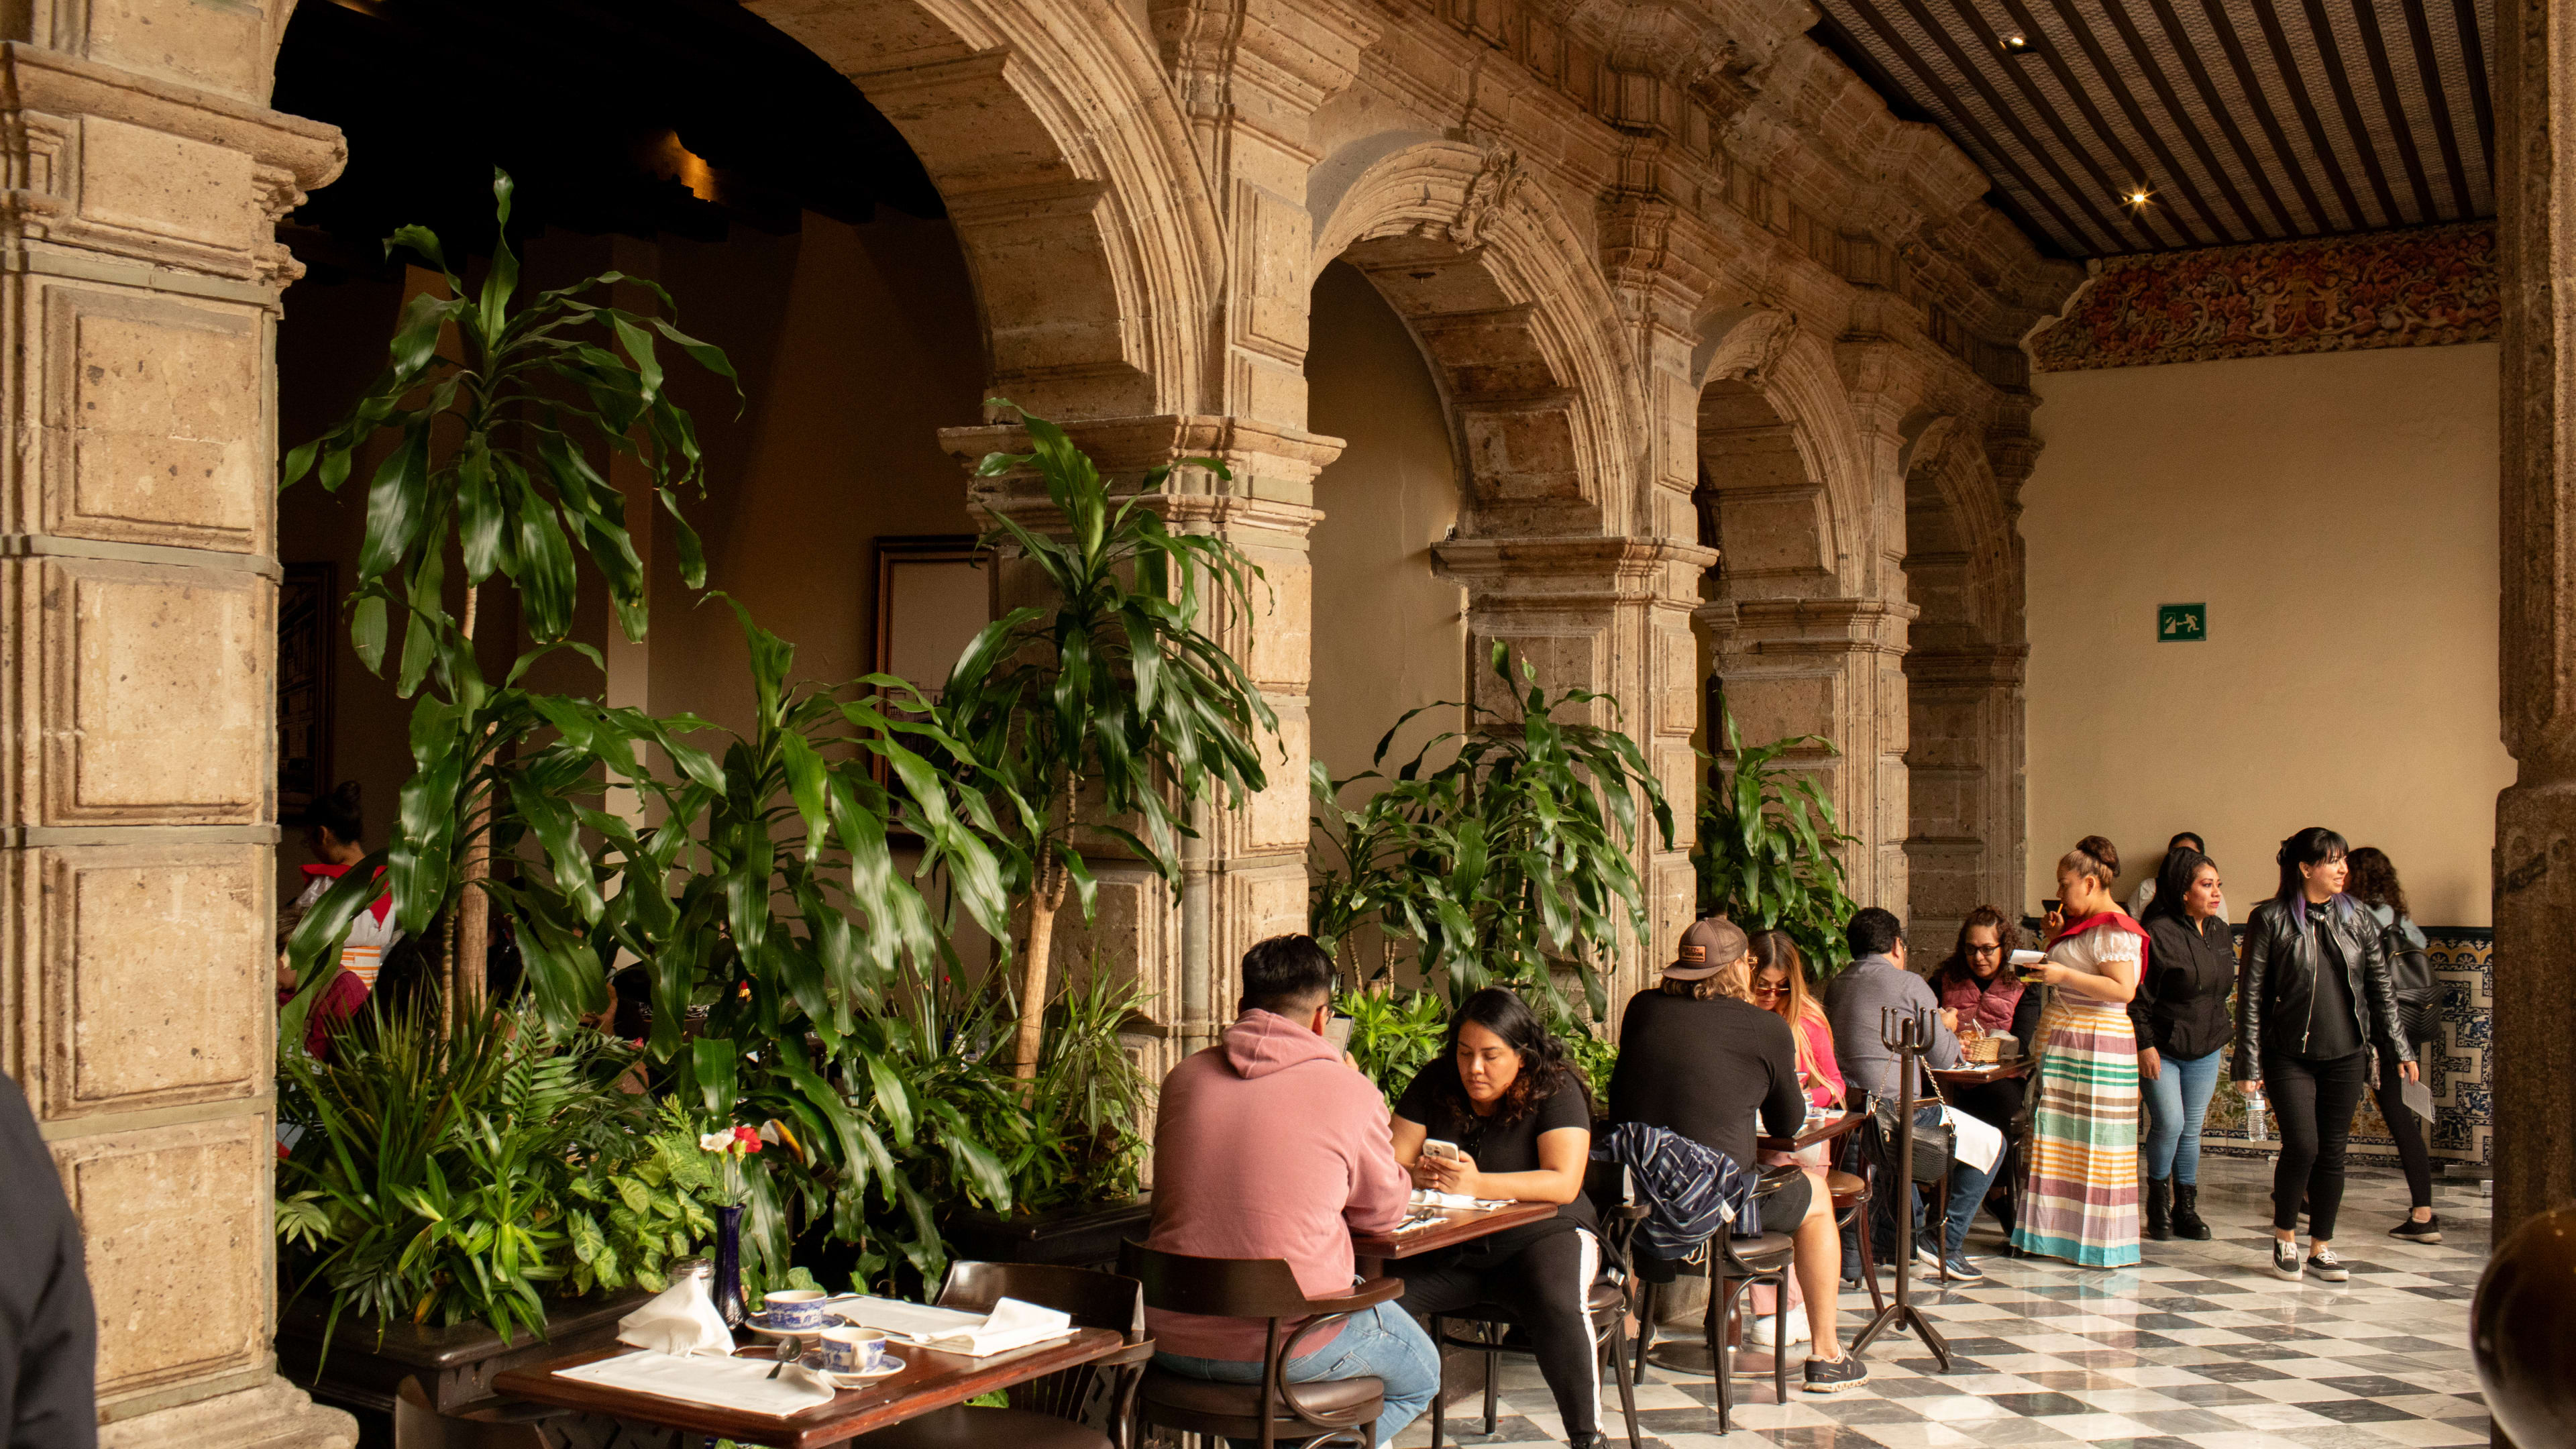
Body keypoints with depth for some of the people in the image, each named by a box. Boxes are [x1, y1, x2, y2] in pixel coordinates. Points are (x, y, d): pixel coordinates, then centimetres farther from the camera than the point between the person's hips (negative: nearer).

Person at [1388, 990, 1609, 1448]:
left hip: (1541, 1236, -3)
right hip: (1448, 1246, 3)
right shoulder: (1433, 1085, 3)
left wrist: (1476, 1184, -33)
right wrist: (1418, 1175, -28)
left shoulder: (1556, 1092, -8)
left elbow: (1563, 1184, -22)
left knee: (1559, 1308, -36)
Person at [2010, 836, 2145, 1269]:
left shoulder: (2112, 930, -13)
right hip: (2064, 1043, 10)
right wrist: (2055, 940, 15)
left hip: (2096, 1047, -10)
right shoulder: (2085, 924, 18)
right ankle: (2059, 1232, 17)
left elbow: (2124, 989, -23)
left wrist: (2064, 974, -24)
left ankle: (2103, 1243, 1)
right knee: (2060, 1137, 11)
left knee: (2094, 1141, -5)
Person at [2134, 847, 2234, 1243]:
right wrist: (2144, 1045, -16)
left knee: (2192, 1129, 9)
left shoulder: (2220, 931, 7)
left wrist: (2221, 1037, 18)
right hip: (2161, 1048, -6)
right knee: (2169, 1123, -12)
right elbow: (2137, 998, -15)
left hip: (2205, 1049, 6)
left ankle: (2186, 1208, 20)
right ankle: (2159, 1199, 11)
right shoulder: (2158, 933, -16)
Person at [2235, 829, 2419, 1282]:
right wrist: (2249, 1064, -8)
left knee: (2333, 1152, 5)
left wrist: (2400, 1049, 8)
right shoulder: (2270, 919, -5)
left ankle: (2321, 1247, 18)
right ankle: (2284, 1236, 10)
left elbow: (2380, 988, 12)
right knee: (2302, 1146, -12)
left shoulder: (2357, 918, 6)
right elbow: (2250, 995, -5)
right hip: (2289, 1055, -3)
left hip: (2346, 1056, 4)